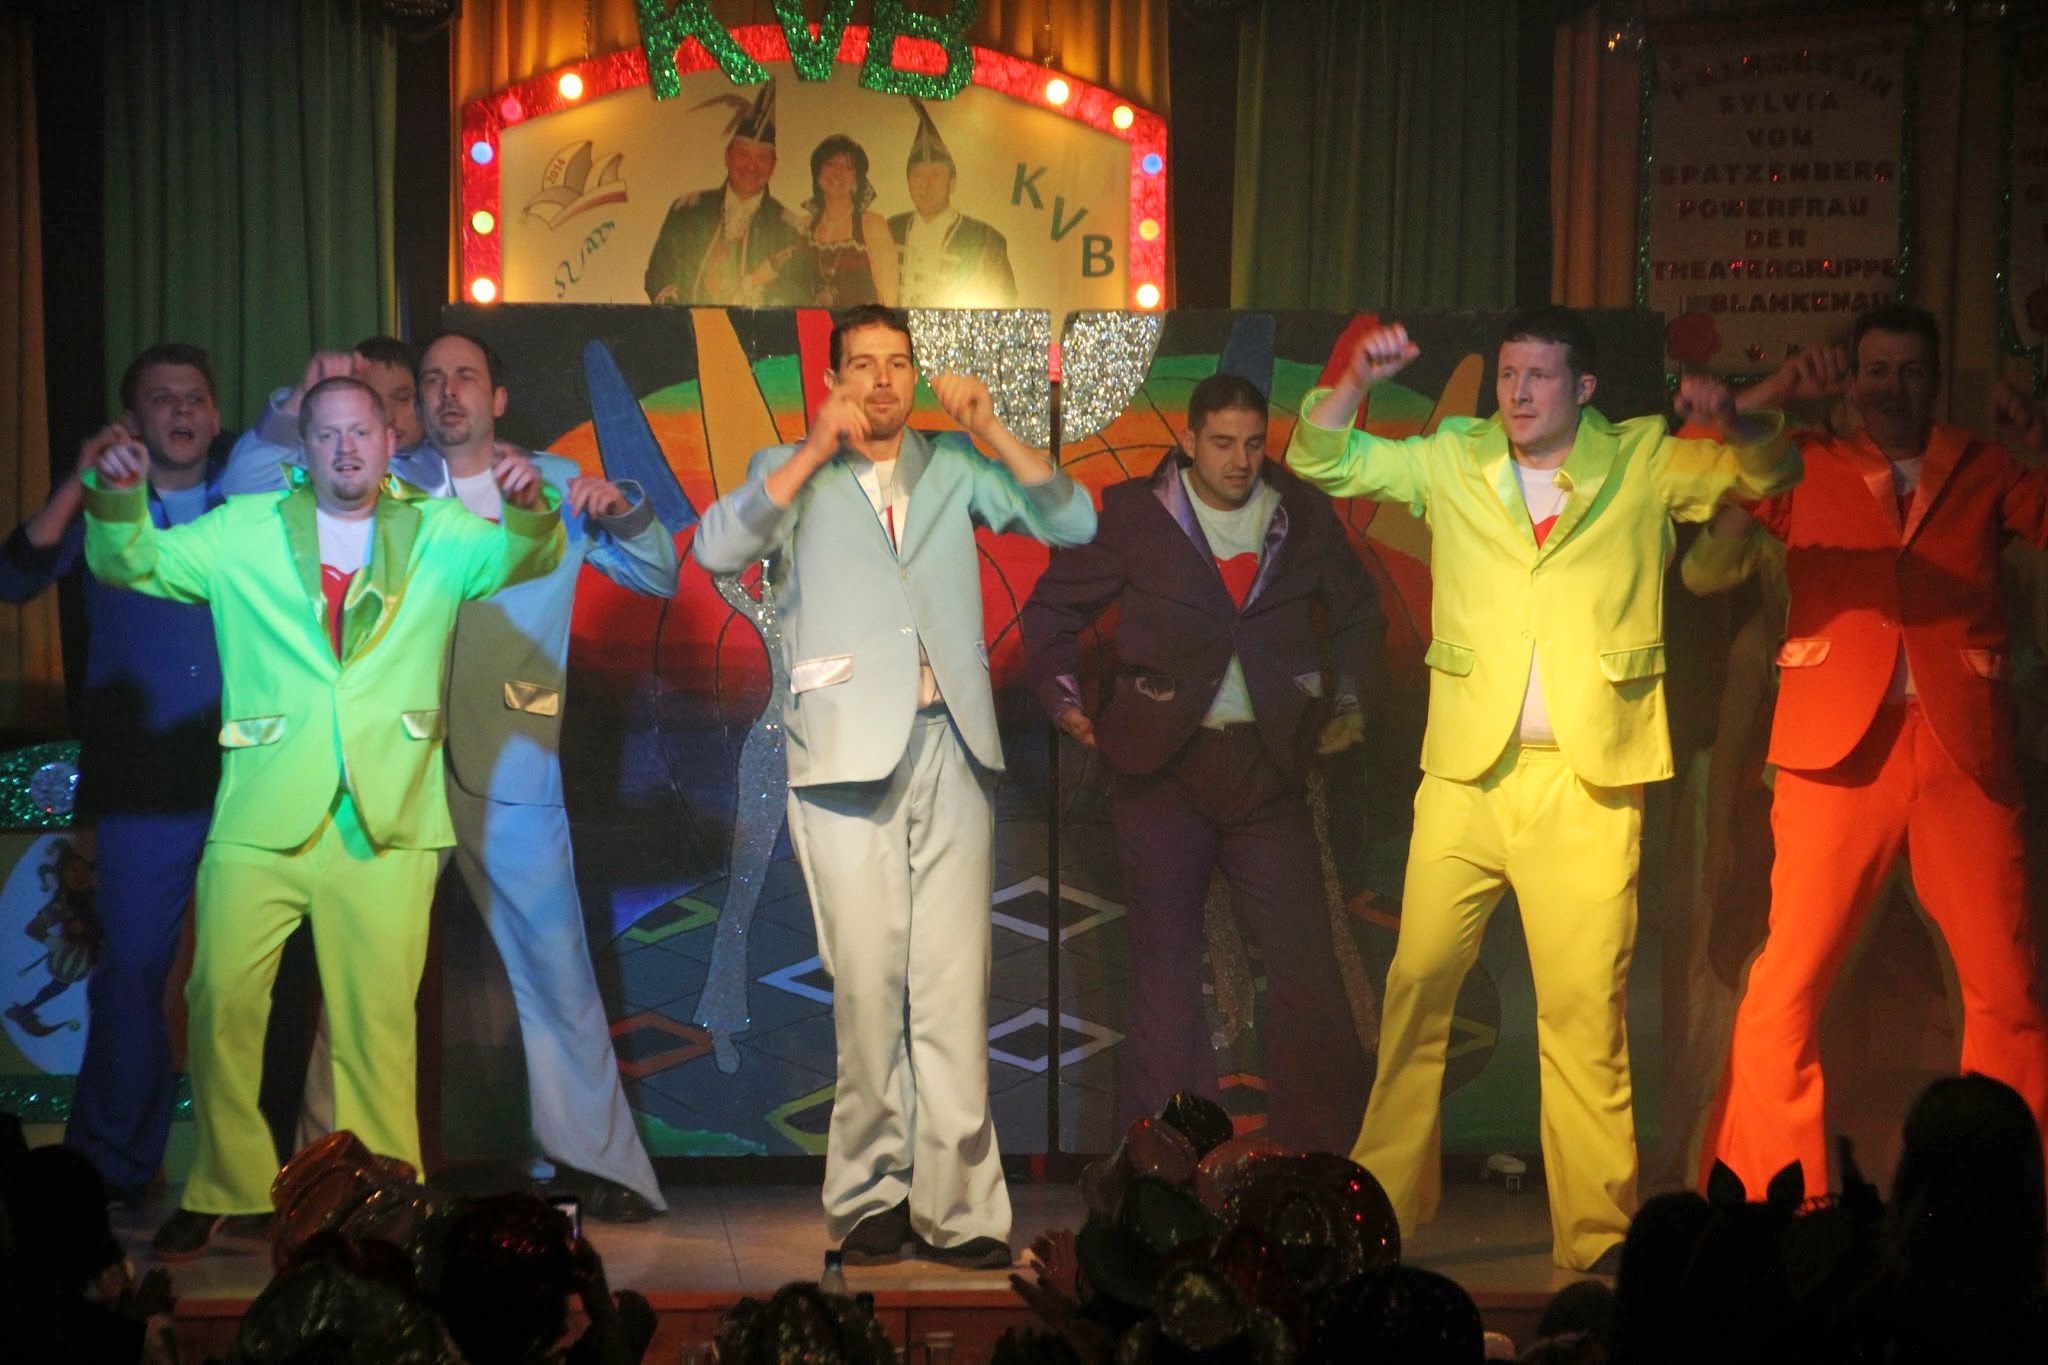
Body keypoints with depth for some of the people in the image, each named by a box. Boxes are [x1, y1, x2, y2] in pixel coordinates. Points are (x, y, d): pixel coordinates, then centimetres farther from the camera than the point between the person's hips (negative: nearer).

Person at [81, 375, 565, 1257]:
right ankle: (222, 1191, 10)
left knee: (379, 1017, -1)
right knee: (222, 1000, -4)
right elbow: (131, 562, 11)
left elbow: (524, 557, -1)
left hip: (388, 821, 0)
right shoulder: (243, 535, 13)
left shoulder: (439, 536, 13)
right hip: (261, 817, 1)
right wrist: (115, 498, -11)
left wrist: (529, 508, -24)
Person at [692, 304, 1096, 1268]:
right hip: (848, 752, -2)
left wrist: (991, 434, -1)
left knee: (954, 984, -4)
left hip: (951, 746, 2)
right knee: (867, 982, -6)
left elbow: (1074, 522, 11)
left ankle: (956, 1205, -3)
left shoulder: (954, 469, 19)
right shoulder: (792, 474, 14)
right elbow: (717, 548, -4)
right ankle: (869, 1197, 2)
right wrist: (816, 452, -9)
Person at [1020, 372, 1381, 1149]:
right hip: (1165, 765, -1)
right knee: (1166, 967, 3)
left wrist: (1350, 703, 13)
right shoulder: (1135, 515, 0)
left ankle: (1322, 1145, 7)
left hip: (1268, 764, 2)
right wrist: (1064, 701, -2)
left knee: (1304, 958, -3)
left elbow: (1356, 610, 22)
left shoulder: (1304, 516, 6)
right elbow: (1051, 610, 9)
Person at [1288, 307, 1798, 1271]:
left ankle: (1596, 1232, 1)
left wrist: (1733, 421, -19)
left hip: (1587, 779, -2)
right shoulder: (1453, 462, 11)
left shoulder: (1643, 466, 7)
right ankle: (1382, 1201, 12)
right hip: (1465, 769, 2)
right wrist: (1358, 380, -8)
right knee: (1419, 983, 2)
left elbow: (1771, 474, 3)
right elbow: (1320, 459, 11)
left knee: (1586, 1006, -4)